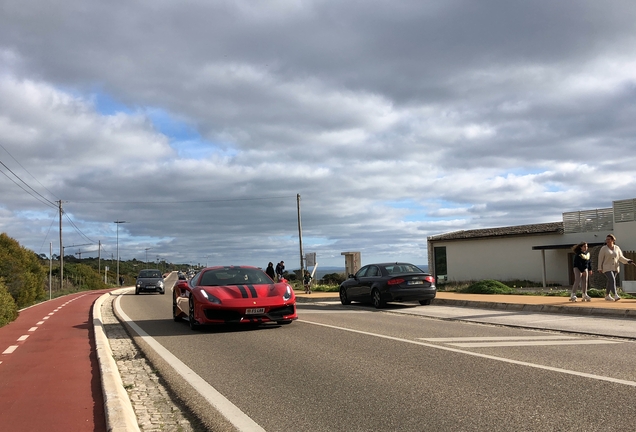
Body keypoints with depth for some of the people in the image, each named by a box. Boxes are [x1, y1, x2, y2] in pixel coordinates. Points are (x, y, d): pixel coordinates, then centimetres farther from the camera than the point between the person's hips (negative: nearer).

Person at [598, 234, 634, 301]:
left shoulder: (617, 248, 2)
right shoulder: (603, 248, -8)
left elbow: (620, 257, 5)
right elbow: (600, 258, -7)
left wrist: (628, 261, -8)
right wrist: (600, 268, -9)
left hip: (615, 268, 4)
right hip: (607, 268, -4)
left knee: (610, 282, 10)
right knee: (612, 280, -19)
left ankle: (607, 296, 22)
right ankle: (615, 296, -25)